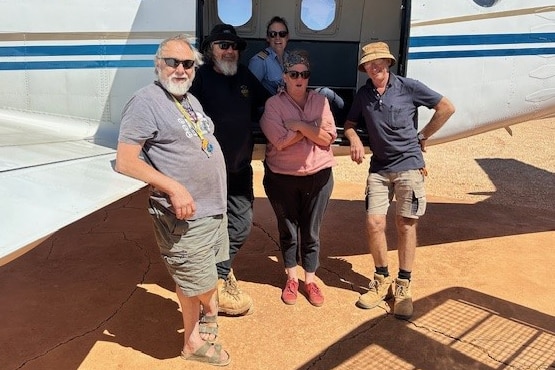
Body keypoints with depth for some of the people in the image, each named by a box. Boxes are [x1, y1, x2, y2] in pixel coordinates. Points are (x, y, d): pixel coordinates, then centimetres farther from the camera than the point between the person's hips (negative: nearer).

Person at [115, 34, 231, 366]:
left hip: (214, 206, 8)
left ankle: (207, 316, 48)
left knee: (207, 272, 24)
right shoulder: (146, 101, -16)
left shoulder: (190, 99, 11)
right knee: (197, 283, 6)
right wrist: (173, 187, -28)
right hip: (185, 215, -8)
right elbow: (125, 161, -21)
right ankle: (194, 343, 32)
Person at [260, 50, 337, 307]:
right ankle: (291, 278, 32)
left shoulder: (320, 101, 2)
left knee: (311, 232, 11)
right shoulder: (273, 104, -6)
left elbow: (327, 138, -8)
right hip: (282, 177, -1)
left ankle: (310, 280, 28)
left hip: (318, 176, 1)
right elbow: (281, 141, -18)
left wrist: (300, 125, -17)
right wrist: (313, 127, -13)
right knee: (288, 230, 14)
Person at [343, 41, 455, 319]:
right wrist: (355, 140, -3)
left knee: (405, 224, 1)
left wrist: (423, 136, 2)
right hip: (379, 167, 3)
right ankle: (382, 280, 15)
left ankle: (403, 286, 13)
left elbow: (447, 108, 1)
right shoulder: (363, 95, 7)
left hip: (408, 164, -3)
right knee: (374, 224, -5)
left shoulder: (408, 87, -4)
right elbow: (349, 124, 19)